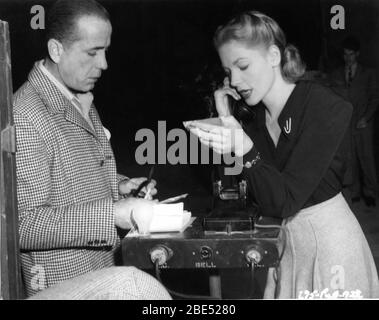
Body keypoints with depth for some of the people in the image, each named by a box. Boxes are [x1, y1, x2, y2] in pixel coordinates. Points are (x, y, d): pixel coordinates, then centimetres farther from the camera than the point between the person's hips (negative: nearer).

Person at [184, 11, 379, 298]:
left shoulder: (325, 107, -18)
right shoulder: (257, 115, 1)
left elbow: (285, 200, -22)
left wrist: (243, 147, -34)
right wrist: (227, 122, -6)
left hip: (327, 239, -6)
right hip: (282, 239, 6)